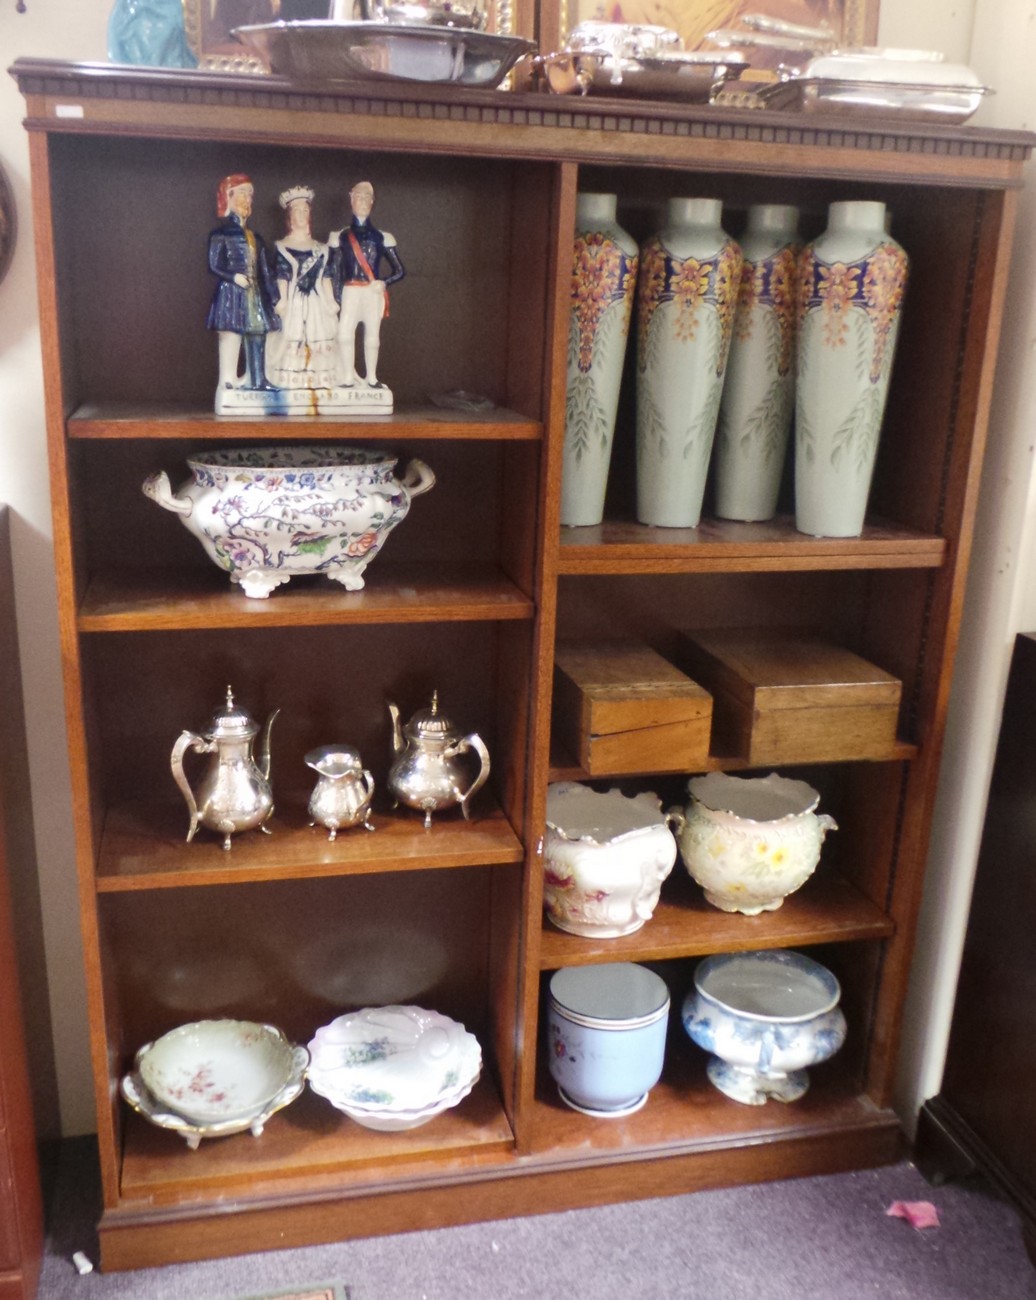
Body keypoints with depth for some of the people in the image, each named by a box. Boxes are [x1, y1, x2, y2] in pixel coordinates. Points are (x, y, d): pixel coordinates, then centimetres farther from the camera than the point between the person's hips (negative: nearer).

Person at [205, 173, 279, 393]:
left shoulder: (254, 238, 18)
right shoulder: (221, 234, 0)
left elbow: (265, 271, 17)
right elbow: (214, 265, -8)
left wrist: (273, 295, 12)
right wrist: (234, 277, -24)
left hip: (255, 294, 7)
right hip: (231, 293, -6)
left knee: (257, 333, 4)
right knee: (231, 334, -10)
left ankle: (257, 379, 8)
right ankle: (228, 380, -10)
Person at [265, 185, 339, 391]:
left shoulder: (320, 248, 14)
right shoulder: (281, 246, 5)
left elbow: (325, 275, 10)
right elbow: (281, 275, -2)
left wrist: (331, 300, 2)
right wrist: (282, 299, -13)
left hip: (317, 300, 3)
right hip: (294, 301, -3)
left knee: (318, 339, -1)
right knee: (292, 338, -7)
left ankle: (316, 379, 2)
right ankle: (293, 380, -5)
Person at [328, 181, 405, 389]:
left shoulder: (380, 237, 9)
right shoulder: (341, 237, 8)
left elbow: (400, 270, 8)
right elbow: (335, 271, 5)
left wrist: (383, 283, -9)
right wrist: (337, 298, -3)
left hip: (374, 292, 1)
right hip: (350, 292, -1)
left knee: (372, 335, 2)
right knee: (344, 333, -16)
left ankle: (371, 378, 11)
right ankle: (347, 377, -10)